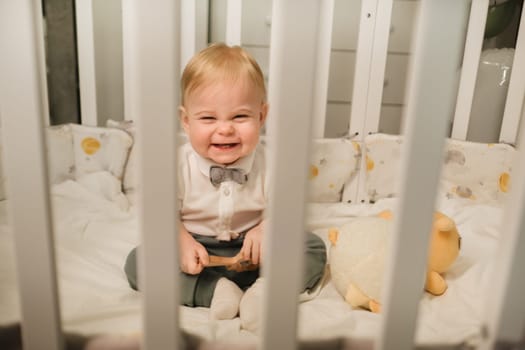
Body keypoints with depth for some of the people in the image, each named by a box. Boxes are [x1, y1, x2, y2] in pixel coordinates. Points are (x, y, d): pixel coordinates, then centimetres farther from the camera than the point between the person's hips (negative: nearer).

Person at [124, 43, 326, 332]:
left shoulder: (269, 162, -13)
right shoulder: (178, 165, -14)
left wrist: (266, 229, -26)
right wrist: (182, 243, -26)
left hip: (250, 254, 0)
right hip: (197, 254, 1)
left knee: (314, 248, -15)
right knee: (136, 261, -20)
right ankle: (215, 291, -25)